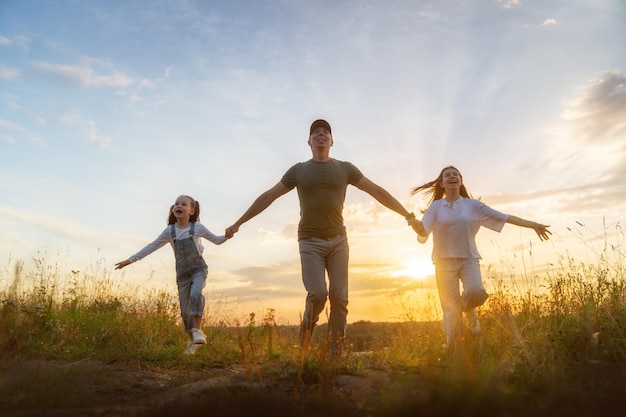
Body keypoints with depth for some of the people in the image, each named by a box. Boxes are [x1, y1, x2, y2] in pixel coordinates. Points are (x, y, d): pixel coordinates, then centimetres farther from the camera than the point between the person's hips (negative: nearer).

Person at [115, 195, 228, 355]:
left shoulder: (197, 227, -7)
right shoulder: (169, 231, -1)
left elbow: (217, 240, 0)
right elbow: (152, 247, 5)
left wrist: (227, 235, -23)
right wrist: (131, 259, 4)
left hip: (198, 269, -3)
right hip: (182, 273, 3)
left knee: (195, 294, -32)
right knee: (185, 310, 3)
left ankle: (197, 330, -22)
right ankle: (192, 339, 20)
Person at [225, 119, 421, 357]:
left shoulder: (344, 168, 7)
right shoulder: (298, 170, 5)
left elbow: (377, 191, 7)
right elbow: (267, 197, 7)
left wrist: (408, 215, 3)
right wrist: (238, 223, 7)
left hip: (338, 240, 2)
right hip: (310, 241, -1)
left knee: (339, 298, -5)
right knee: (317, 293, -18)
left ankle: (335, 354, 3)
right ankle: (307, 327, 12)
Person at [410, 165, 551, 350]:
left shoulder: (472, 205, 5)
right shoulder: (436, 206, 2)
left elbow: (503, 217, 6)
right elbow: (423, 232, -12)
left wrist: (533, 225, 3)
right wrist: (417, 226, -36)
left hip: (469, 259, 1)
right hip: (445, 261, -1)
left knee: (475, 291, -27)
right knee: (451, 310, -6)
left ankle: (469, 312, 9)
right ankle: (451, 350, 11)